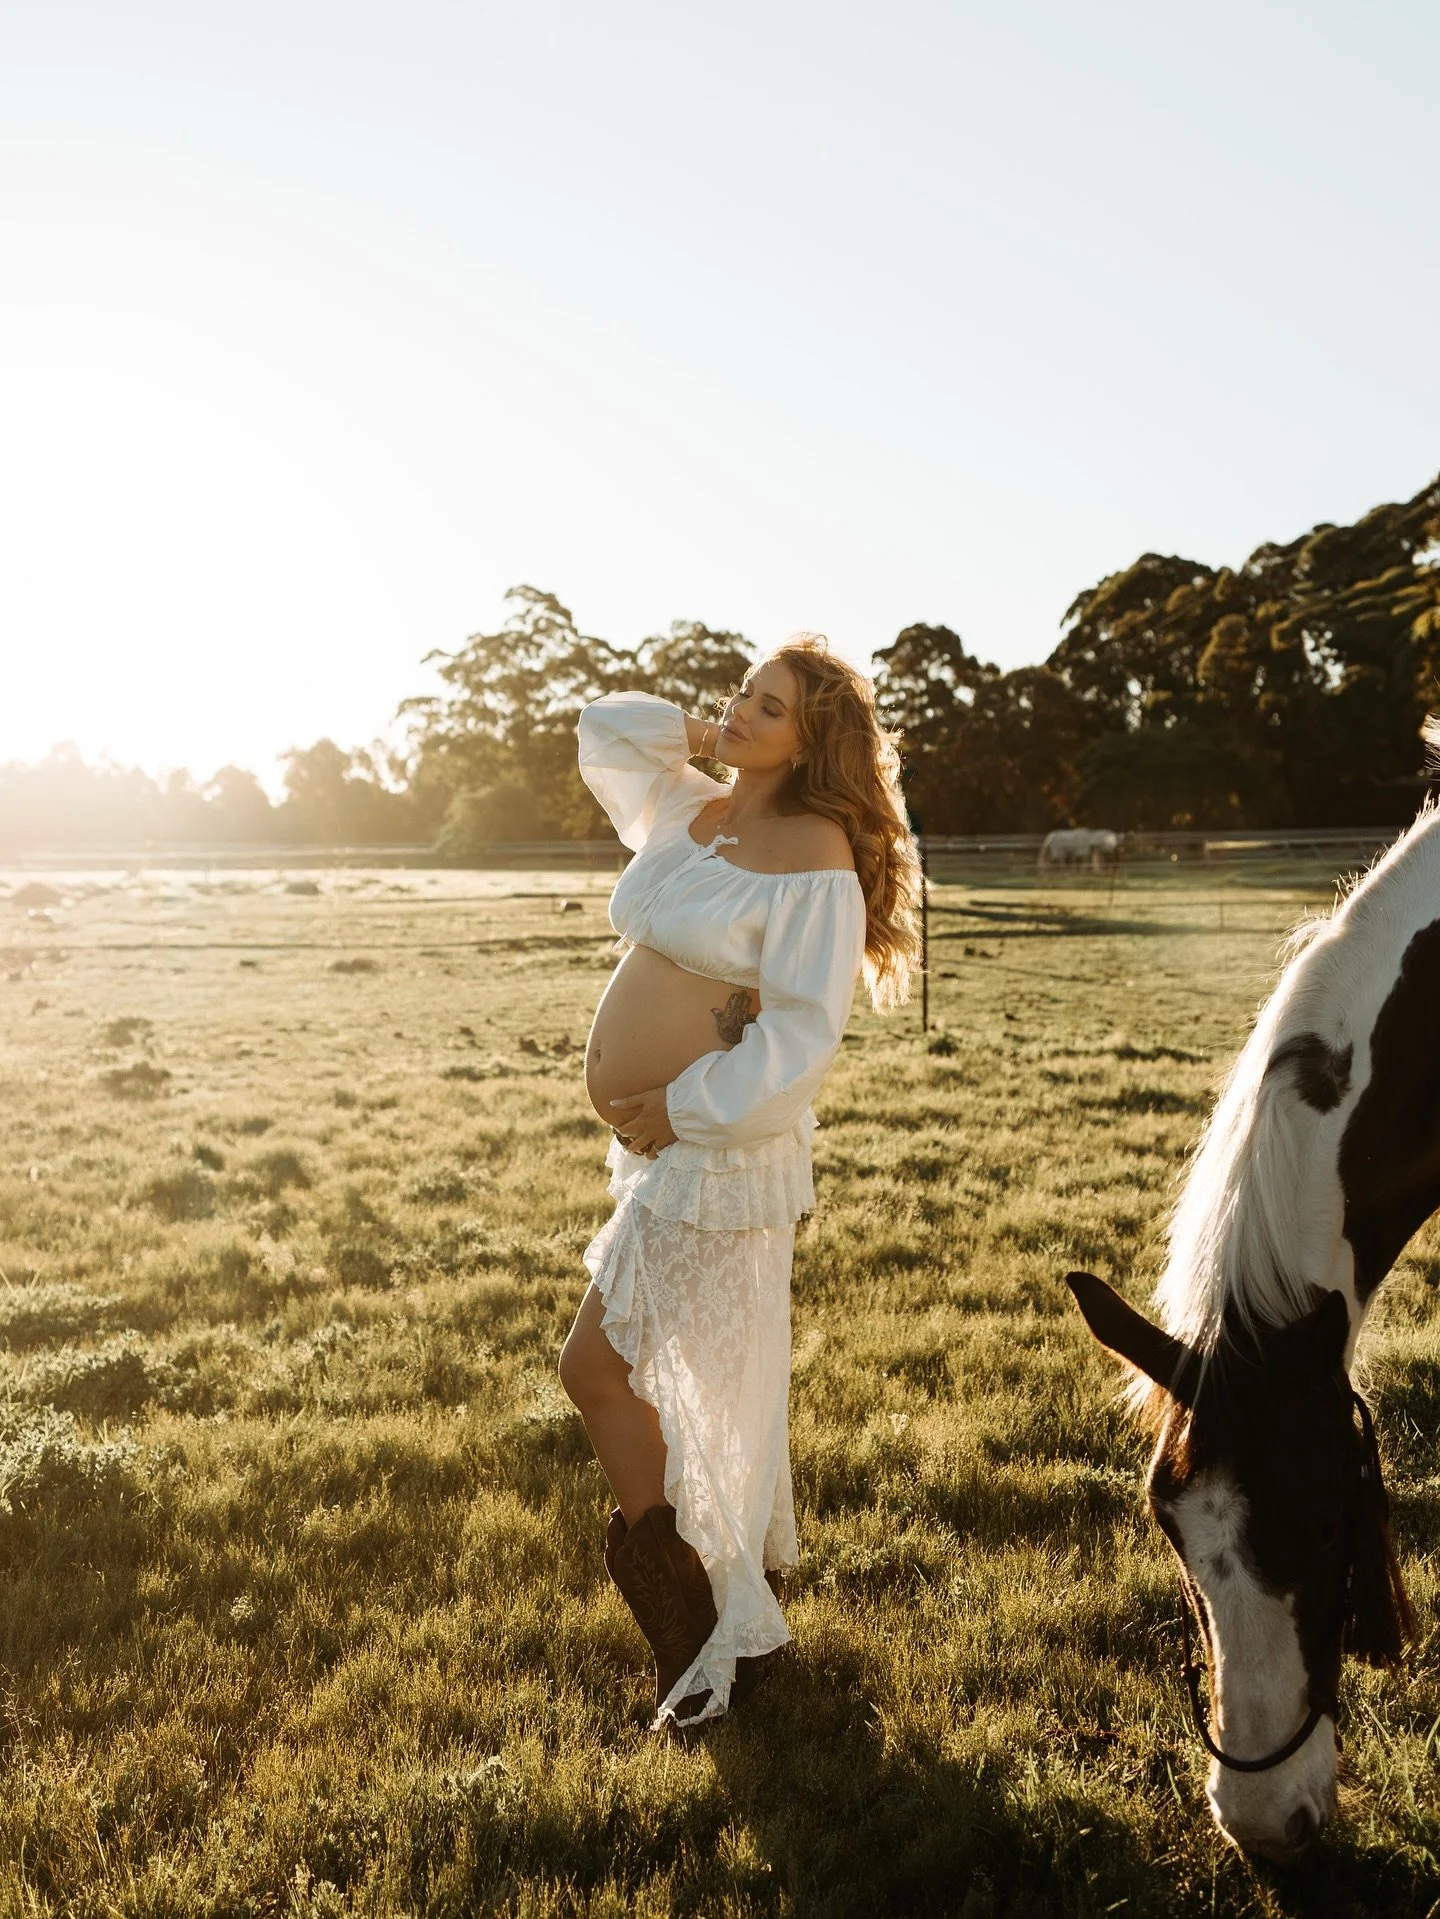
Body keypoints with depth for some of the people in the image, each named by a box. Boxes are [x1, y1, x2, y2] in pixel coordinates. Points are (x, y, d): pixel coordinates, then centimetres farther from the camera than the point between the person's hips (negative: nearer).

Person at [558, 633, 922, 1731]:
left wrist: (683, 1109, -19)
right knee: (712, 1379, 19)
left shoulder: (814, 856, -14)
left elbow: (804, 1036, -21)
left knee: (598, 1366, -8)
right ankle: (747, 1599, 38)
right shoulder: (690, 812, 9)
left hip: (719, 1145, -8)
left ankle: (702, 1632, 6)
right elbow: (602, 730, 25)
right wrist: (699, 736, 12)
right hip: (666, 1144, 8)